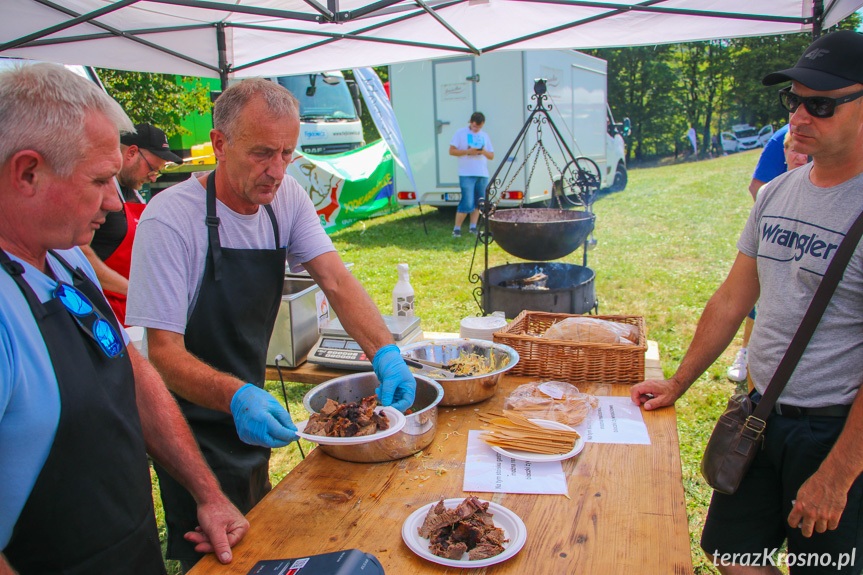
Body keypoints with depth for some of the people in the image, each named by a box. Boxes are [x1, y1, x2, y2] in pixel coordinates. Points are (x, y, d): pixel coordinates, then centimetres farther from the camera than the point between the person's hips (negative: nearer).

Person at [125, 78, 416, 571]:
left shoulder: (286, 198, -7)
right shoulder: (170, 219, -26)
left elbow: (336, 280, -15)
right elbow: (163, 352, -28)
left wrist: (385, 353, -31)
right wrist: (235, 396, -45)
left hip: (252, 409, 6)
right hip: (196, 432, -6)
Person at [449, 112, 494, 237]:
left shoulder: (485, 136, 17)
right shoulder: (460, 133, 3)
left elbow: (492, 156, 17)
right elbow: (452, 151, -2)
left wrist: (484, 152, -6)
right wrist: (468, 151, -14)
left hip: (483, 174, 5)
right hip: (466, 174, -5)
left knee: (478, 202, 5)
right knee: (467, 203, -11)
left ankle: (473, 227, 13)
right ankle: (456, 228, -1)